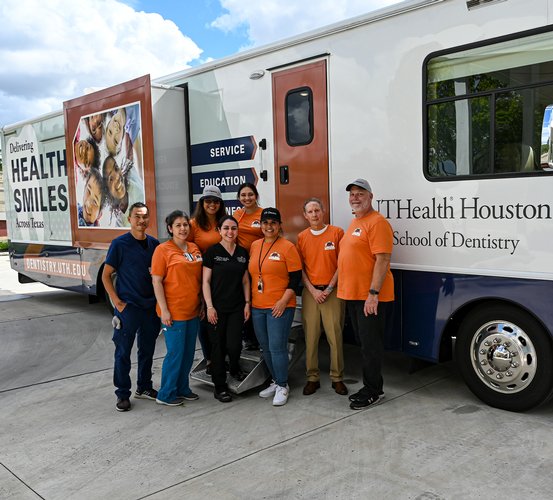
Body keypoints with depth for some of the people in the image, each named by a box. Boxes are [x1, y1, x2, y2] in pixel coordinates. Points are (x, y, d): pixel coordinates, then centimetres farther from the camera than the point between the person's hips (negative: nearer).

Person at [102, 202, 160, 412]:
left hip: (151, 306, 5)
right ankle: (122, 394, 14)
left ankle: (144, 387, 30)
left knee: (147, 349, 15)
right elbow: (106, 275, -4)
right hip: (128, 307, -5)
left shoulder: (154, 244, 6)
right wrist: (117, 302, -11)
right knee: (123, 352, 3)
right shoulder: (120, 243, -7)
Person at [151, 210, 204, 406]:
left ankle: (182, 388, 29)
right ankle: (166, 394, 14)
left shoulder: (194, 249, 10)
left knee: (188, 352, 14)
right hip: (174, 312, -6)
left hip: (193, 311, 6)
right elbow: (156, 282, -11)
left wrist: (202, 303, 14)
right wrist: (164, 310, -16)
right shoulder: (163, 250, -8)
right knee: (175, 352, -1)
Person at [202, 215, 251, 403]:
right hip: (217, 308, -3)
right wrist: (209, 306, -10)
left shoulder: (243, 252, 7)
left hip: (237, 307, 3)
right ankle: (220, 386, 18)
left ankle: (234, 368, 28)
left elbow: (245, 280, 12)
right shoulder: (212, 251, -4)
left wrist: (247, 303, 5)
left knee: (234, 344, -5)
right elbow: (206, 281, -4)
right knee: (218, 346, 3)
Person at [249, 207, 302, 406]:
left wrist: (284, 300, -16)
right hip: (257, 306, 6)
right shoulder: (254, 245, 10)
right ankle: (275, 381, 29)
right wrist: (249, 300, 13)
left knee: (277, 347, -6)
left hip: (280, 306, -6)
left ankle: (282, 386, 9)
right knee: (265, 347, 13)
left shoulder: (287, 247, -7)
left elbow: (296, 277, -9)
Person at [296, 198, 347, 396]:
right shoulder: (302, 237, 8)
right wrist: (312, 290, -5)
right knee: (310, 336, 4)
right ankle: (312, 378, 14)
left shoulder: (337, 232, -1)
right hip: (310, 292, 2)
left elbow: (342, 263, -3)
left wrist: (329, 288, -8)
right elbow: (300, 267, 6)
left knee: (335, 336, 0)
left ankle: (337, 378, 12)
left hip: (332, 291, -2)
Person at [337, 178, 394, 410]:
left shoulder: (377, 222, -13)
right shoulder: (354, 223, 17)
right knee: (364, 343, 16)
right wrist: (338, 286, 18)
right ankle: (370, 386, 28)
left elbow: (382, 259, -20)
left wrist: (373, 293, -24)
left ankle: (373, 391, 12)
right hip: (353, 295, 10)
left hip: (370, 297, -9)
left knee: (371, 345, 0)